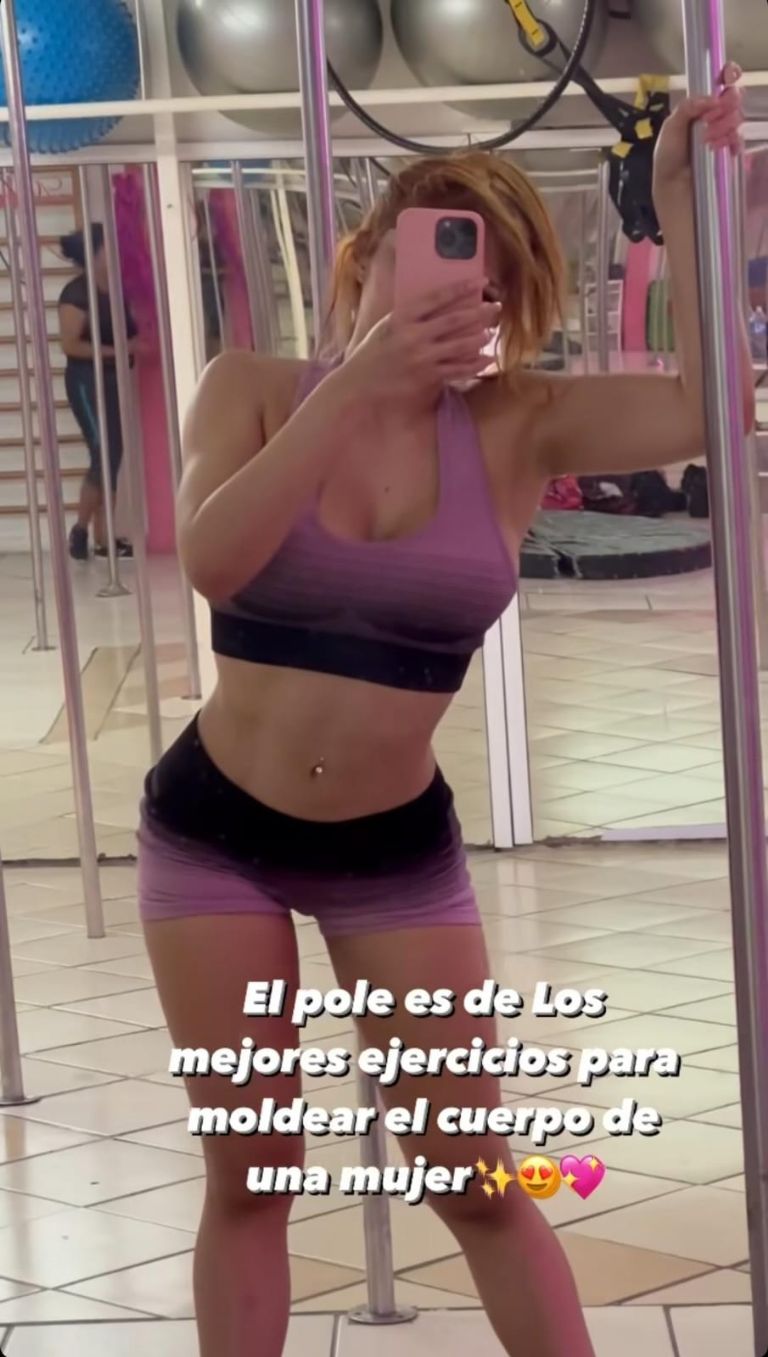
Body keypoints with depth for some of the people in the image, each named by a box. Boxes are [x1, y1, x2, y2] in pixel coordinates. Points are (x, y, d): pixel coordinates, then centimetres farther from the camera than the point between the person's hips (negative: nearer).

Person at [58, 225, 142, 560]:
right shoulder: (77, 292, -11)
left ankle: (103, 538, 8)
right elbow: (70, 345, -17)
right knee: (103, 453, -13)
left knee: (112, 456, 5)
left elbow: (127, 333, 21)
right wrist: (117, 350, -20)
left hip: (112, 380, 8)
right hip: (87, 381, -8)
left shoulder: (114, 290, 12)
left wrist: (137, 344, -1)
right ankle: (80, 529, 0)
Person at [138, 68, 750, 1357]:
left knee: (475, 1180, 6)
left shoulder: (518, 426, -7)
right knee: (248, 1175, 7)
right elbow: (213, 561, -25)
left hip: (396, 848, 0)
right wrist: (353, 384, -27)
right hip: (216, 830, 0)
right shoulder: (255, 389, -7)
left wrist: (680, 202, -21)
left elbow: (708, 408, -23)